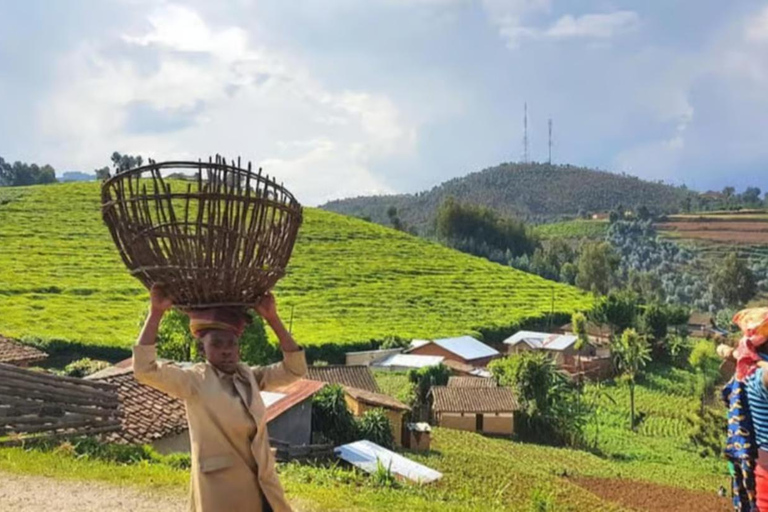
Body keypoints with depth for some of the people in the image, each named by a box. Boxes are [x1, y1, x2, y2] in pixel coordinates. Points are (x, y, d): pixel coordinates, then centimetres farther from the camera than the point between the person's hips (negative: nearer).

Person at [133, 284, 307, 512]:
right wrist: (156, 313, -26)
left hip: (260, 488, 5)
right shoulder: (194, 381, -9)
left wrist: (272, 318, -9)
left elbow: (295, 369, -2)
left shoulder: (249, 376, 5)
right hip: (220, 493, -5)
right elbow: (144, 370, -22)